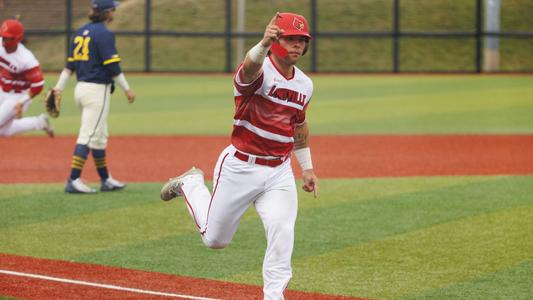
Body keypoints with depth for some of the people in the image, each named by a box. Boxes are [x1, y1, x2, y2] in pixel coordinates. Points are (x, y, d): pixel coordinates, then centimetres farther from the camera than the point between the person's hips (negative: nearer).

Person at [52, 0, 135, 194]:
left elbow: (69, 65, 11)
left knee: (100, 136, 16)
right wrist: (127, 89, -8)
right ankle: (73, 181, -12)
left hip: (81, 89, 9)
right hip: (98, 90, -9)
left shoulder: (80, 33, 12)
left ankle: (106, 180, 22)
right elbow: (113, 67, -16)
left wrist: (59, 88, 10)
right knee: (88, 136, -8)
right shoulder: (104, 34, -13)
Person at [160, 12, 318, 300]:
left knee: (282, 232, -18)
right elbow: (250, 68, -45)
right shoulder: (259, 73, -18)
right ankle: (191, 184, 38)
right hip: (240, 166, -4)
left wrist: (307, 167, 21)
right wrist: (263, 45, -67)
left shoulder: (304, 85, 6)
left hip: (279, 172, 5)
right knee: (215, 238, 11)